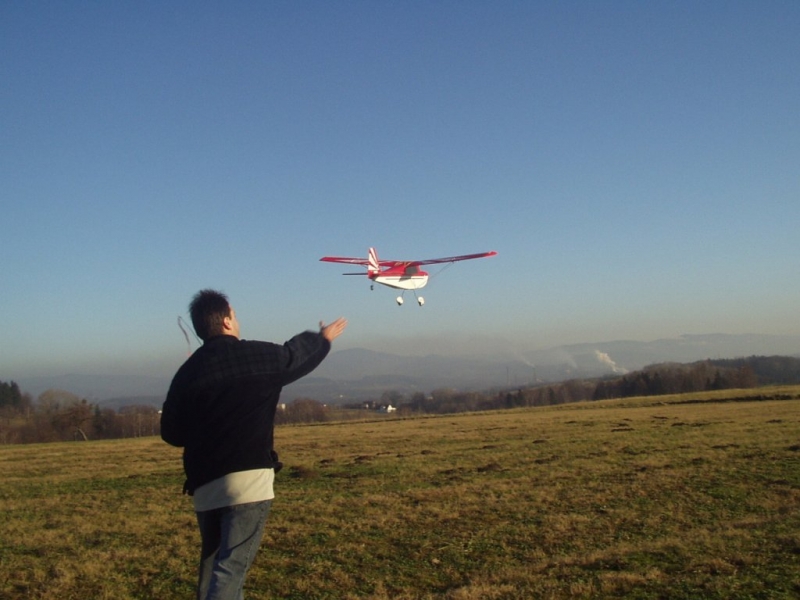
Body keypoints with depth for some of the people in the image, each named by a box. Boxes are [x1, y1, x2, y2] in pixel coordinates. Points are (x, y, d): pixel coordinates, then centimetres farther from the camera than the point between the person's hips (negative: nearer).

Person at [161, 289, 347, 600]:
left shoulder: (186, 372, 7)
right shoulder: (256, 355, -3)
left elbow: (171, 432, 12)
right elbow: (295, 356, 17)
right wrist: (323, 338, 37)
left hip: (204, 485, 5)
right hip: (247, 479, -5)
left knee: (212, 568, 19)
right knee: (229, 570, -10)